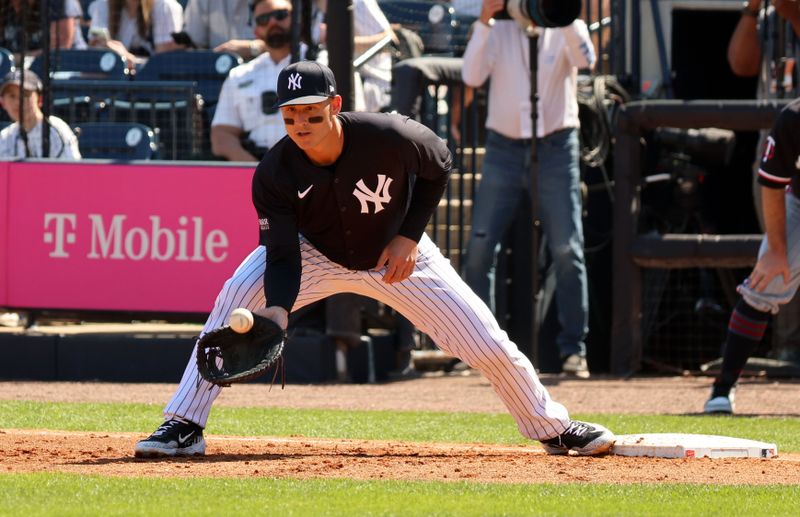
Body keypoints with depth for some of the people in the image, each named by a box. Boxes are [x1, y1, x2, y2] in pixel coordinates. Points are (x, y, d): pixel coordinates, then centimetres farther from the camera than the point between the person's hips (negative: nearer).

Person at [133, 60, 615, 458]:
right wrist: (277, 311, -45)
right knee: (236, 299, -25)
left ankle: (555, 428, 22)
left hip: (397, 255, 0)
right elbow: (283, 257, -25)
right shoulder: (275, 173, -28)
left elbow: (439, 165, -9)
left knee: (489, 345, -4)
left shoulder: (389, 137, -31)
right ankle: (185, 428, -19)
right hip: (315, 254, 0)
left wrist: (410, 235, -16)